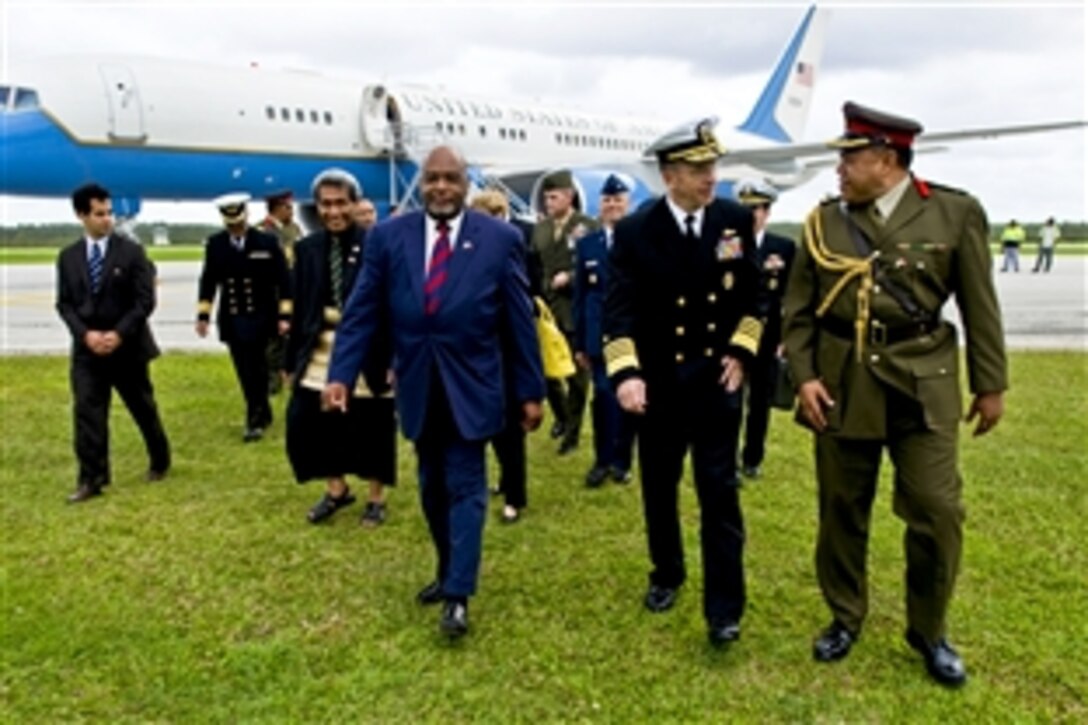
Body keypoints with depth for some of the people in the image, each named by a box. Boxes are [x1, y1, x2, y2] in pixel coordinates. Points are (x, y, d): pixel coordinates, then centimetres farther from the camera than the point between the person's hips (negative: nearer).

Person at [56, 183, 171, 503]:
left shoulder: (131, 251, -5)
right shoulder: (68, 257, 5)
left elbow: (145, 301, -9)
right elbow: (64, 303, 4)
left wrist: (118, 334, -18)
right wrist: (85, 333, -13)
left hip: (127, 347, -2)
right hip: (86, 349, 2)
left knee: (143, 408, 11)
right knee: (87, 413, -4)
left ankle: (160, 462, 31)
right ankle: (92, 479, 2)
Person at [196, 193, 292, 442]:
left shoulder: (267, 242, -6)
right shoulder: (214, 244, 1)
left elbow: (283, 281, -4)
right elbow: (208, 281, 8)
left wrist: (284, 315, -9)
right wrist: (203, 315, 4)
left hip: (260, 318, -3)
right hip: (231, 320, 3)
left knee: (253, 371, -4)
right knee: (246, 372, 9)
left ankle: (255, 419, 6)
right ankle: (263, 414, 25)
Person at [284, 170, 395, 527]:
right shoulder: (307, 248, 6)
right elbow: (299, 308, 9)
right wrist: (292, 359, 9)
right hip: (320, 350, 4)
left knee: (372, 428, 7)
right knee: (305, 422, 5)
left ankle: (376, 498, 28)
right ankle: (336, 488, 29)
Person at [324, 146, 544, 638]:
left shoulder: (499, 239, -6)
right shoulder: (388, 236, 0)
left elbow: (520, 320, -3)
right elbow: (362, 311, 0)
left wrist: (531, 390, -3)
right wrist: (341, 374, -10)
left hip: (470, 386, -3)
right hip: (418, 386, 3)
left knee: (465, 487, 0)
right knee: (433, 487, 15)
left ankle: (458, 594, 5)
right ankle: (448, 572, 33)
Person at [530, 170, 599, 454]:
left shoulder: (588, 227, -7)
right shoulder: (540, 228, 9)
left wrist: (570, 277, -22)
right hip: (546, 308, 5)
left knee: (576, 374, 5)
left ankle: (572, 431, 19)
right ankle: (562, 416, 34)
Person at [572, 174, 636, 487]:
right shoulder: (586, 244, 8)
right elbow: (580, 296, 7)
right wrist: (579, 342, 4)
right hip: (600, 335, 1)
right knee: (604, 397, -2)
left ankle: (622, 460, 22)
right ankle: (603, 459, 13)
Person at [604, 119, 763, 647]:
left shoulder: (736, 220, -3)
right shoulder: (635, 231, -9)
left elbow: (752, 293, 8)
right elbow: (620, 308, -16)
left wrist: (740, 352, -2)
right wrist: (625, 373, -29)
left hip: (716, 377, 0)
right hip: (658, 380, 0)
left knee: (719, 491, -1)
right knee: (659, 487, 14)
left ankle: (724, 608, 7)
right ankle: (666, 575, 36)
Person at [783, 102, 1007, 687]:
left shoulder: (955, 213, -1)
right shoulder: (825, 221, 3)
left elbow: (980, 306, 2)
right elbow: (798, 311, 5)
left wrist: (990, 383, 3)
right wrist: (803, 376, -5)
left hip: (922, 386, -1)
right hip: (842, 385, 2)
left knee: (937, 512, 0)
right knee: (841, 511, 10)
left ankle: (929, 631, 23)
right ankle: (844, 619, 30)